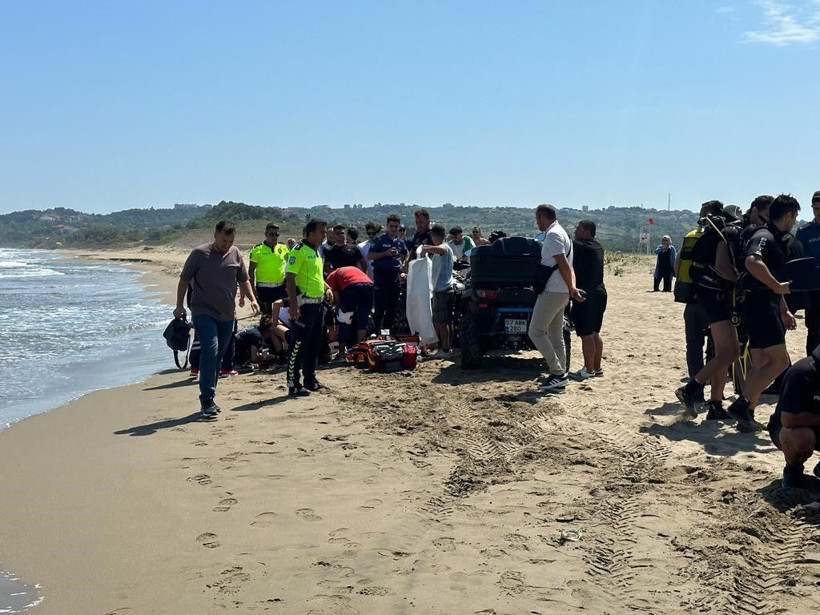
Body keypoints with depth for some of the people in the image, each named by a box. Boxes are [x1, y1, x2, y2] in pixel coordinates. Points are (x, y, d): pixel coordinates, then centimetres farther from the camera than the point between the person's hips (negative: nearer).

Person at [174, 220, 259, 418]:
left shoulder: (235, 254, 8)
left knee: (218, 356, 9)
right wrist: (179, 305, -1)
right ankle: (206, 400, -18)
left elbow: (243, 280, 17)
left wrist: (252, 299, 3)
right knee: (210, 349, -20)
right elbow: (184, 279, 2)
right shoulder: (199, 253, -5)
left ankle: (208, 400, 20)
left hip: (227, 314, 5)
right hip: (203, 312, -5)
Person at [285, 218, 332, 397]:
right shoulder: (299, 250, -13)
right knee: (298, 344, -7)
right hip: (304, 304, -10)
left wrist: (326, 287, 14)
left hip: (318, 303, 10)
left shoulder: (316, 251, 16)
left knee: (315, 343, 16)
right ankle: (293, 385, -3)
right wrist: (293, 304, -24)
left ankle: (310, 380, 26)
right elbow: (290, 277, -18)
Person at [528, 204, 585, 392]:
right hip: (560, 292, 10)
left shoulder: (553, 235, -14)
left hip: (552, 291, -10)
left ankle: (557, 372, -9)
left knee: (536, 331, -9)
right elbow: (567, 267, 16)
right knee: (556, 336, 12)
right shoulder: (561, 233, 19)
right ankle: (560, 377, 14)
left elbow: (564, 266, -20)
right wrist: (572, 288, 6)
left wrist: (571, 289, -11)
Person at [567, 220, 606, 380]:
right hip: (599, 293, 9)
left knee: (586, 334, -5)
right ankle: (597, 367, 21)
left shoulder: (580, 246, -14)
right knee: (594, 333, 16)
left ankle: (588, 370, -2)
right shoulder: (598, 248, 12)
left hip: (586, 296, -9)